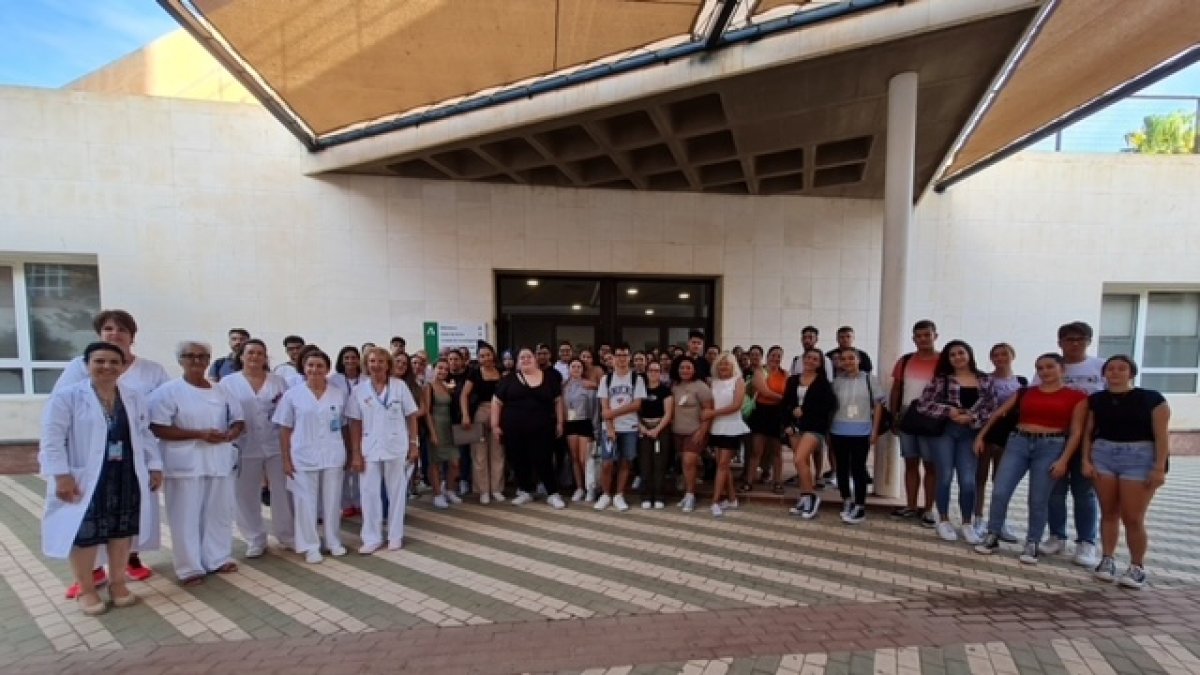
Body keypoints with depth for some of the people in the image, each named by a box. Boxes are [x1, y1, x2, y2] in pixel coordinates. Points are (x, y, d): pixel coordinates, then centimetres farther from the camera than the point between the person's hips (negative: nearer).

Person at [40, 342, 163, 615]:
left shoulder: (134, 396, 7)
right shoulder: (66, 396, -6)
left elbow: (145, 434, 10)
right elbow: (52, 440, -9)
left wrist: (155, 466, 5)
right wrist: (61, 475, -16)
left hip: (126, 477, 4)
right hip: (86, 478, -3)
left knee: (122, 531, 12)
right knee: (85, 534, 5)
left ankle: (118, 583, 28)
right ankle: (85, 590, 23)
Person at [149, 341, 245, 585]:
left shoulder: (222, 392, 9)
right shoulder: (168, 391, -6)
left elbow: (239, 420, 12)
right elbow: (158, 428, -12)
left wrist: (230, 434, -11)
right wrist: (199, 434, -20)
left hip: (219, 462, 5)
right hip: (185, 464, -4)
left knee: (219, 513, 11)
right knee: (186, 517, 2)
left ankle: (218, 559, 25)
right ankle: (190, 567, 15)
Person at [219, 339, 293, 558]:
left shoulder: (278, 382, 4)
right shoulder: (228, 383, 1)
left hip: (276, 447, 1)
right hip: (244, 449, 0)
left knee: (282, 493, 8)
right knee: (246, 495, 8)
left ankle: (287, 536, 23)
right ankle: (255, 540, 23)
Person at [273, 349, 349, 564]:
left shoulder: (339, 395, 2)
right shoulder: (292, 395, -3)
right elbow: (284, 430, -1)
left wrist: (348, 453, 6)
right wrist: (286, 460, -4)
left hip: (333, 457, 1)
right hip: (303, 458, -1)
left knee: (332, 501, 10)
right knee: (306, 502, 5)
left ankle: (334, 542, 26)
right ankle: (310, 547, 19)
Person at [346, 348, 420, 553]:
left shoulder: (400, 386, -5)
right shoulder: (359, 390, -2)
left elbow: (411, 416, 0)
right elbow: (355, 424, 0)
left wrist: (414, 444, -3)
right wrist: (355, 453, -3)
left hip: (396, 448, -1)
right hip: (369, 450, 1)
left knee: (396, 492, 10)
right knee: (369, 493, 7)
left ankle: (395, 536, 23)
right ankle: (371, 538, 21)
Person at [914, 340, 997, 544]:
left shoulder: (985, 381, 7)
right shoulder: (941, 379, -1)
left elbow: (992, 409, 2)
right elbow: (922, 405, -5)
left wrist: (972, 418, -13)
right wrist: (948, 411, -14)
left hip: (970, 434, 2)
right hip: (944, 431, -2)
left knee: (968, 481, 0)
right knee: (945, 477, 1)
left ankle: (967, 523, 18)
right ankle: (943, 521, 17)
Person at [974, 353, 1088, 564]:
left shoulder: (1076, 396, 2)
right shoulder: (1026, 392, 10)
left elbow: (1076, 432, -1)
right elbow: (999, 413, 13)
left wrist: (1064, 459, -8)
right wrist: (981, 435, 11)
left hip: (1050, 447, -2)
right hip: (1018, 443, 2)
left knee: (1038, 500, 2)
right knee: (999, 492, -4)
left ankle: (1032, 545, 18)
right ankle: (992, 537, 9)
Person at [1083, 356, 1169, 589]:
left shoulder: (1151, 398, -1)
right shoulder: (1096, 400, 7)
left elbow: (1161, 435, -5)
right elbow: (1088, 433, 9)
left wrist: (1159, 467, -11)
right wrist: (1086, 460, 1)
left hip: (1139, 458, -3)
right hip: (1103, 455, 3)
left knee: (1133, 517, -3)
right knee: (1108, 512, 8)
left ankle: (1137, 567, 12)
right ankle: (1107, 560, 16)